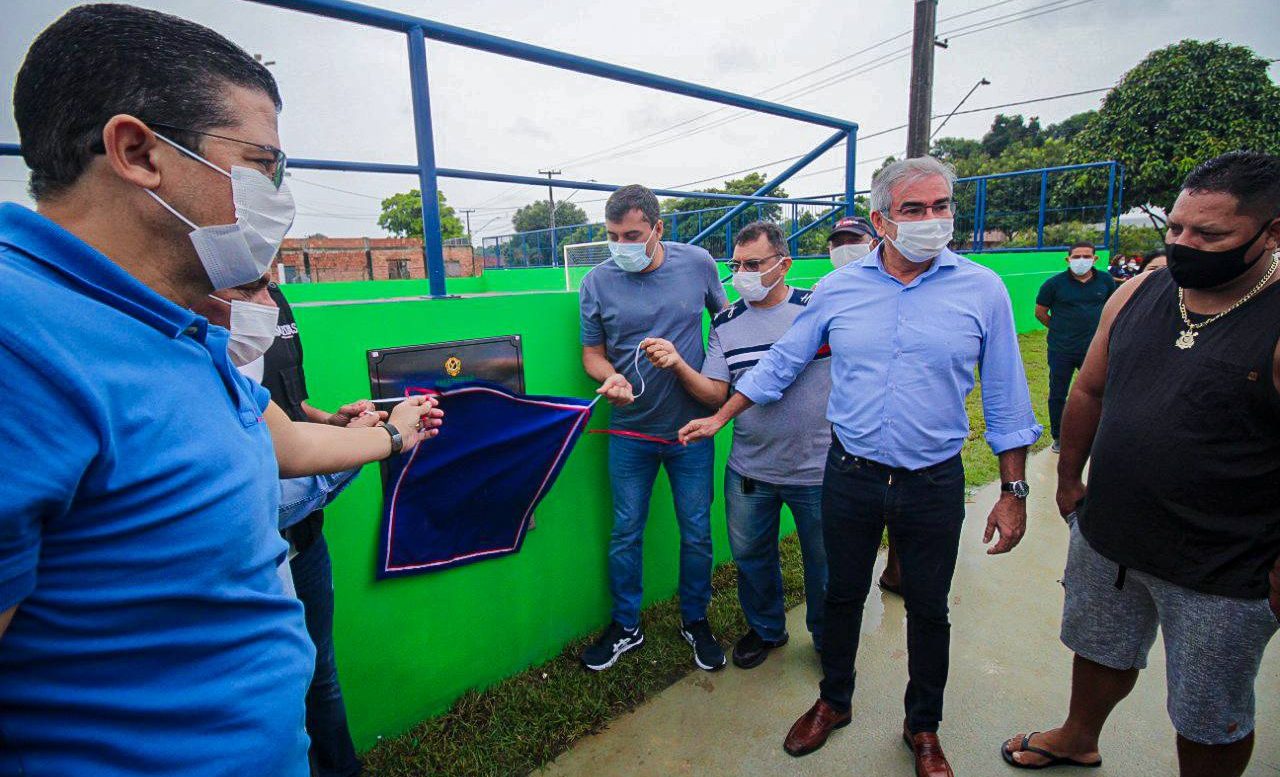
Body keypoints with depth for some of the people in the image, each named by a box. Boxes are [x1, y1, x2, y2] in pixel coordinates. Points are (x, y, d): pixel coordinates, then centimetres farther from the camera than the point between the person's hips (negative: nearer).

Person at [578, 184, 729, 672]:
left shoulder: (697, 263, -4)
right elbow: (592, 353, 2)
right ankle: (625, 627, 33)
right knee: (625, 532, 11)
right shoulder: (597, 282, -5)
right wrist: (610, 378, -20)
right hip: (630, 430, 0)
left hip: (691, 427, 0)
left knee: (697, 532, 12)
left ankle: (695, 622, 36)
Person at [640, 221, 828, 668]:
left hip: (817, 469, -2)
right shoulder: (726, 324, 1)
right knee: (750, 555, 18)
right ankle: (765, 629, 47)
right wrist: (678, 365, -22)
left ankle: (827, 638, 45)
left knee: (825, 563, 16)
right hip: (749, 471, 3)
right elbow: (716, 395, -6)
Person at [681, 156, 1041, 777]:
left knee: (928, 611, 16)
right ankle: (833, 702, 43)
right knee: (842, 596, 17)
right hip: (850, 476, 1)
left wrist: (1013, 491, 0)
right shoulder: (838, 288, -2)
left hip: (934, 484, 0)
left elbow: (1005, 400, 0)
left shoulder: (982, 289, -5)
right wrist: (720, 418, 6)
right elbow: (781, 361, 5)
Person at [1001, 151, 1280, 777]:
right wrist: (1070, 476, 12)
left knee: (1210, 721, 17)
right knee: (1102, 651, 27)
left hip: (1221, 574, -4)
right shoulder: (1137, 295, -2)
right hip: (1104, 538, 5)